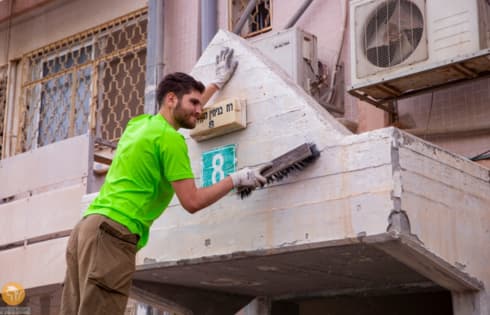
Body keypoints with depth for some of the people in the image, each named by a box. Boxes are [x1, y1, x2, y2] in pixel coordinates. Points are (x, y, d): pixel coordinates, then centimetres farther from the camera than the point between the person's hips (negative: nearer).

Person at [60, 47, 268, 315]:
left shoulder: (140, 123, 22)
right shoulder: (170, 138, -5)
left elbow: (183, 113, 43)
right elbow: (192, 202, -6)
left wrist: (217, 83, 53)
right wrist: (236, 180, 5)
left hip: (87, 227, 10)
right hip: (112, 234, -10)